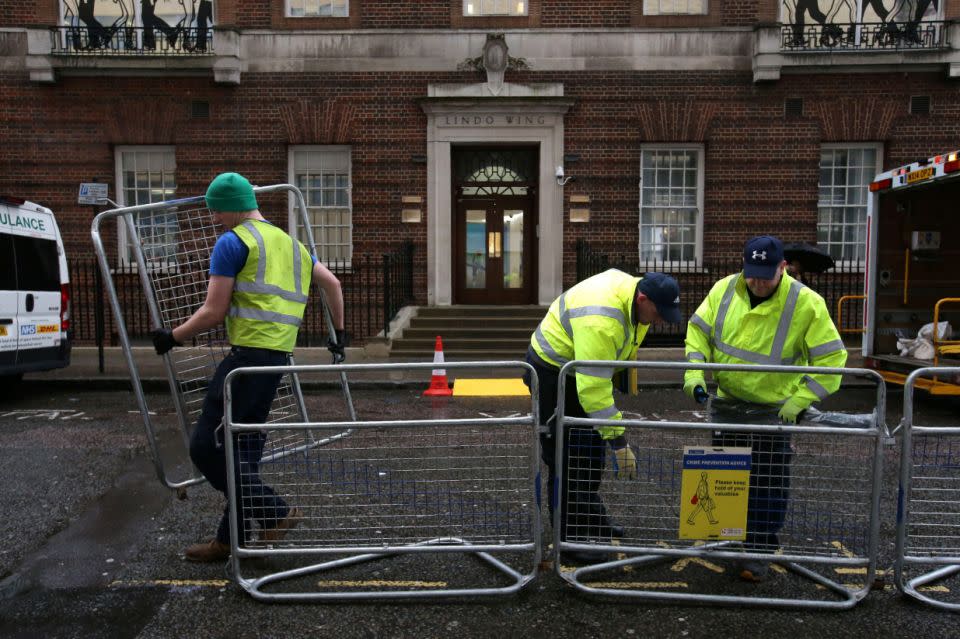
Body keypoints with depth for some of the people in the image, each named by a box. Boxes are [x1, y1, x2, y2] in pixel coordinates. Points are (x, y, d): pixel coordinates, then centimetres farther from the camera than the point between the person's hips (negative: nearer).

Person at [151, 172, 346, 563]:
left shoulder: (232, 242, -3)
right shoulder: (289, 242, 21)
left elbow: (213, 313, -7)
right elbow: (332, 284, 24)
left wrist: (172, 336, 9)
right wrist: (339, 334, 32)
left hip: (249, 353, -9)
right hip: (278, 355, 9)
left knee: (206, 446, -2)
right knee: (244, 448, 14)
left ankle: (275, 513, 2)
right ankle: (231, 539, 22)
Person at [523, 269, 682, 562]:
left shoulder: (633, 291, -8)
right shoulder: (600, 321, -38)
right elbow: (594, 387, -39)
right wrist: (618, 441, -35)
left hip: (581, 367, 10)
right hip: (552, 372, -9)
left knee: (592, 450, 17)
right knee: (567, 457, -4)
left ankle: (591, 517, 34)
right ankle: (570, 535, 9)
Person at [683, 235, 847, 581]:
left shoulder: (806, 303, -15)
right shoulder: (724, 289, -6)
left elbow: (830, 358, -11)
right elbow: (698, 331, 3)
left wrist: (799, 401, -16)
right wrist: (695, 376, -8)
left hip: (773, 410, -3)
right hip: (725, 404, 4)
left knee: (767, 484, 2)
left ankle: (759, 552, 18)